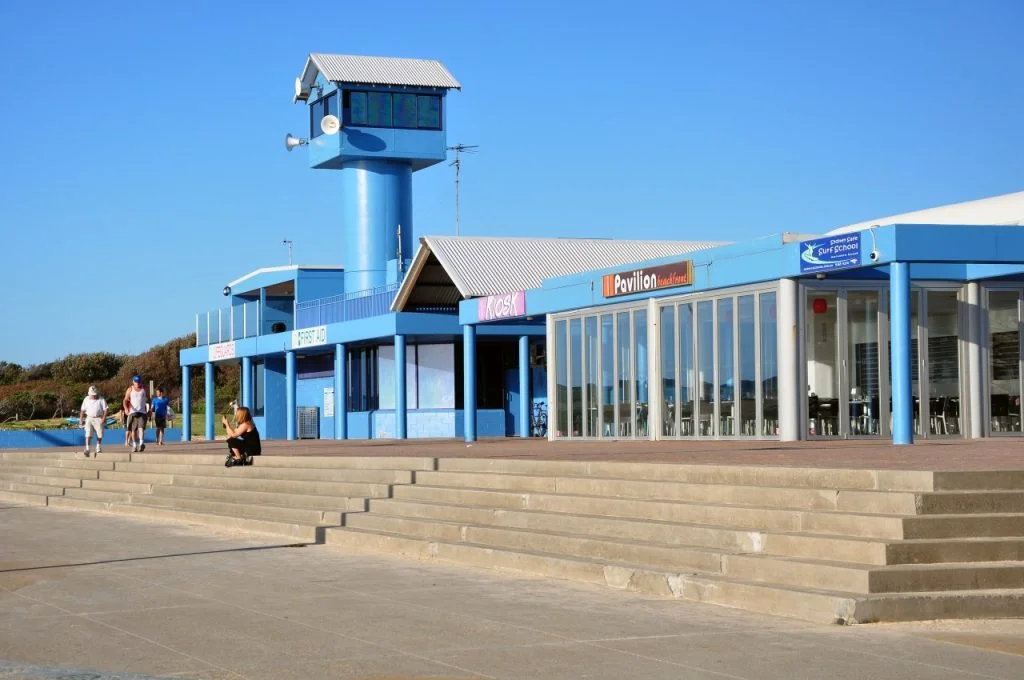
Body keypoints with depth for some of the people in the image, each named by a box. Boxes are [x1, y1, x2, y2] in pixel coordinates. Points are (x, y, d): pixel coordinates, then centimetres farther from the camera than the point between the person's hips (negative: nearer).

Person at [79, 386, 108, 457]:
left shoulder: (101, 400, -2)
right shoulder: (86, 399, 7)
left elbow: (105, 410, -4)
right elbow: (83, 410, 11)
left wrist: (103, 418, -15)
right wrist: (81, 419, 6)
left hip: (98, 419, -1)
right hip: (89, 418, 1)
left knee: (99, 435, 5)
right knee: (88, 434, -12)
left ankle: (98, 450, 22)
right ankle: (87, 449, -13)